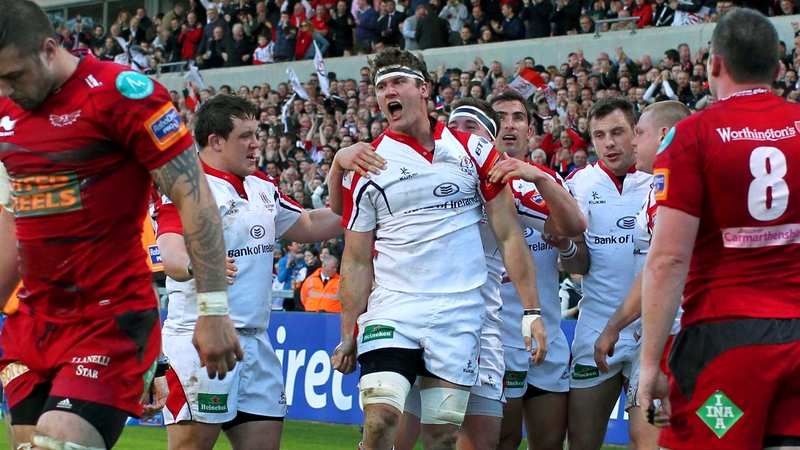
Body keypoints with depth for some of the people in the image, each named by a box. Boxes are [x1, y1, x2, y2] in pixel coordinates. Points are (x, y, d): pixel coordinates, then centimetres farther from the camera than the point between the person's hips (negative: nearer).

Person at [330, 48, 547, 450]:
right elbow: (356, 260, 8)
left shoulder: (472, 150, 5)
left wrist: (531, 311, -2)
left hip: (459, 313, 0)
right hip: (392, 308, 0)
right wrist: (347, 335, 2)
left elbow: (508, 236, 5)